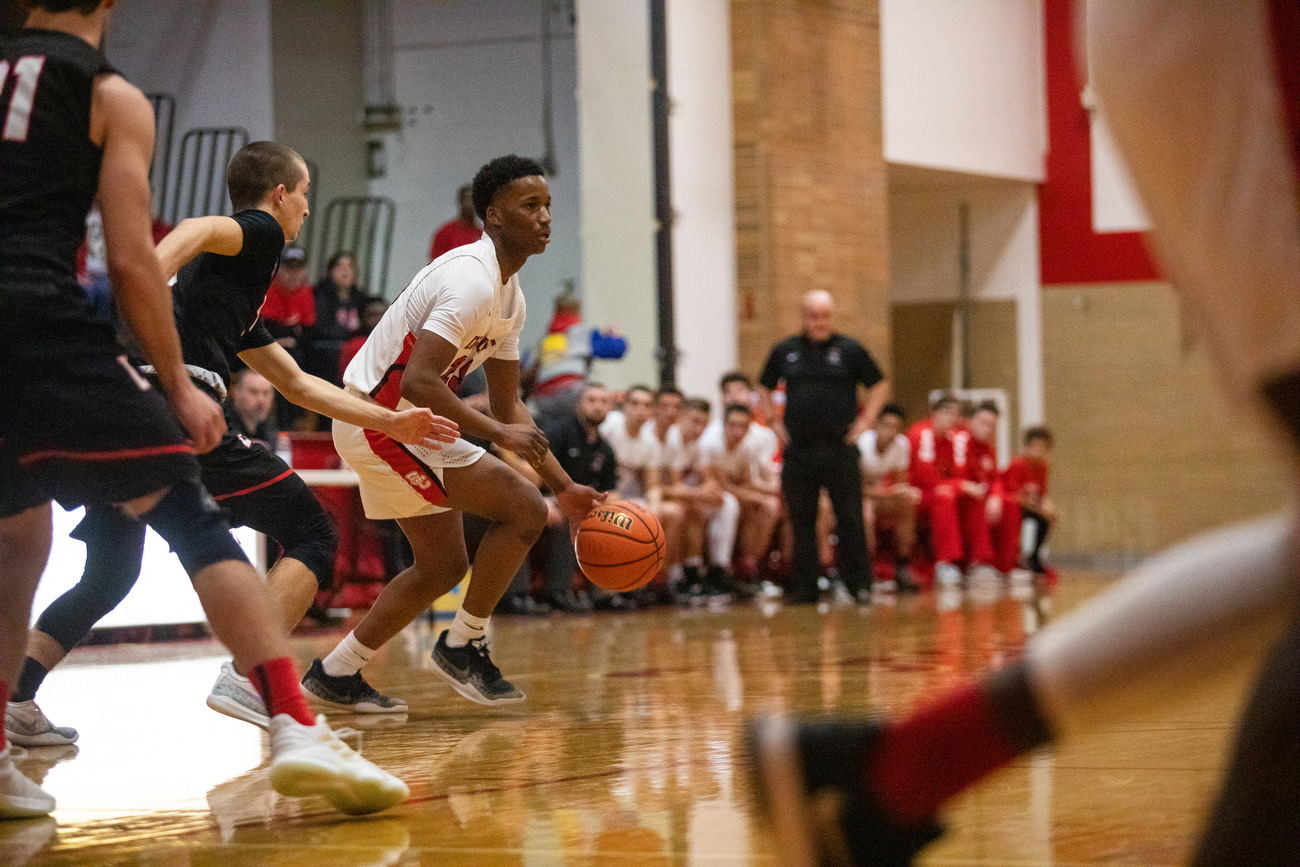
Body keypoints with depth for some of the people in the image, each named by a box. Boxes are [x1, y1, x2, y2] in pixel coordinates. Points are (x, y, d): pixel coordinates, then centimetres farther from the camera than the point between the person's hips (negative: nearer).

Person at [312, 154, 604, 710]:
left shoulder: (509, 295, 11)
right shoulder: (471, 280, -21)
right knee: (522, 509, -12)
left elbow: (507, 403, 16)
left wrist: (563, 487, 11)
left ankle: (336, 675, 22)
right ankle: (462, 647, 0)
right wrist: (498, 434, -26)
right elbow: (418, 381, -30)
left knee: (443, 566, 16)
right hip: (381, 420, -10)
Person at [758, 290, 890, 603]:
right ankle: (803, 587, 11)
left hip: (840, 448, -2)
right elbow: (764, 388, 22)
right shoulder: (785, 351, 10)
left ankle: (858, 583, 4)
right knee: (801, 521, 5)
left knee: (850, 519, -3)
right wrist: (773, 421, 9)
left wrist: (866, 419, 0)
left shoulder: (850, 350, 3)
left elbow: (879, 386, 10)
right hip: (798, 448, 2)